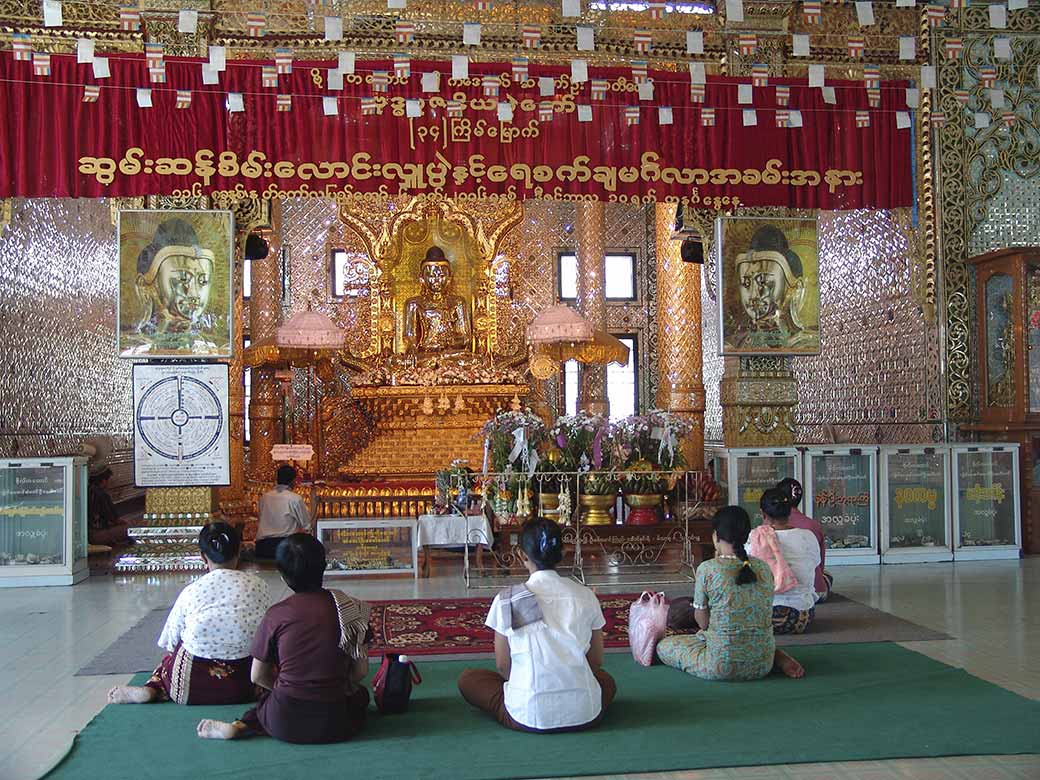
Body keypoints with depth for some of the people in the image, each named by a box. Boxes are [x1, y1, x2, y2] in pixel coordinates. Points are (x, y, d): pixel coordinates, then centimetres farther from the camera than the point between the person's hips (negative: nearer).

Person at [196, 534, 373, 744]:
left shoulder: (276, 614, -4)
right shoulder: (350, 608, -3)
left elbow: (258, 676, 5)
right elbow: (361, 672, 2)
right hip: (334, 727, -3)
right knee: (360, 693, 31)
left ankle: (243, 725, 6)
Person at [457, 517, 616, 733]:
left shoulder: (507, 600, -5)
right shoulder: (586, 596, 1)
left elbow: (503, 666, 2)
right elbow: (596, 661, 10)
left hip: (529, 715, -2)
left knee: (467, 679, 21)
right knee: (606, 680, 36)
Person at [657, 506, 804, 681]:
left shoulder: (707, 569, -15)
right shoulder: (763, 568, 1)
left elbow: (702, 620, -5)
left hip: (723, 666, -7)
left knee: (663, 646, 13)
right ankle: (778, 658, 8)